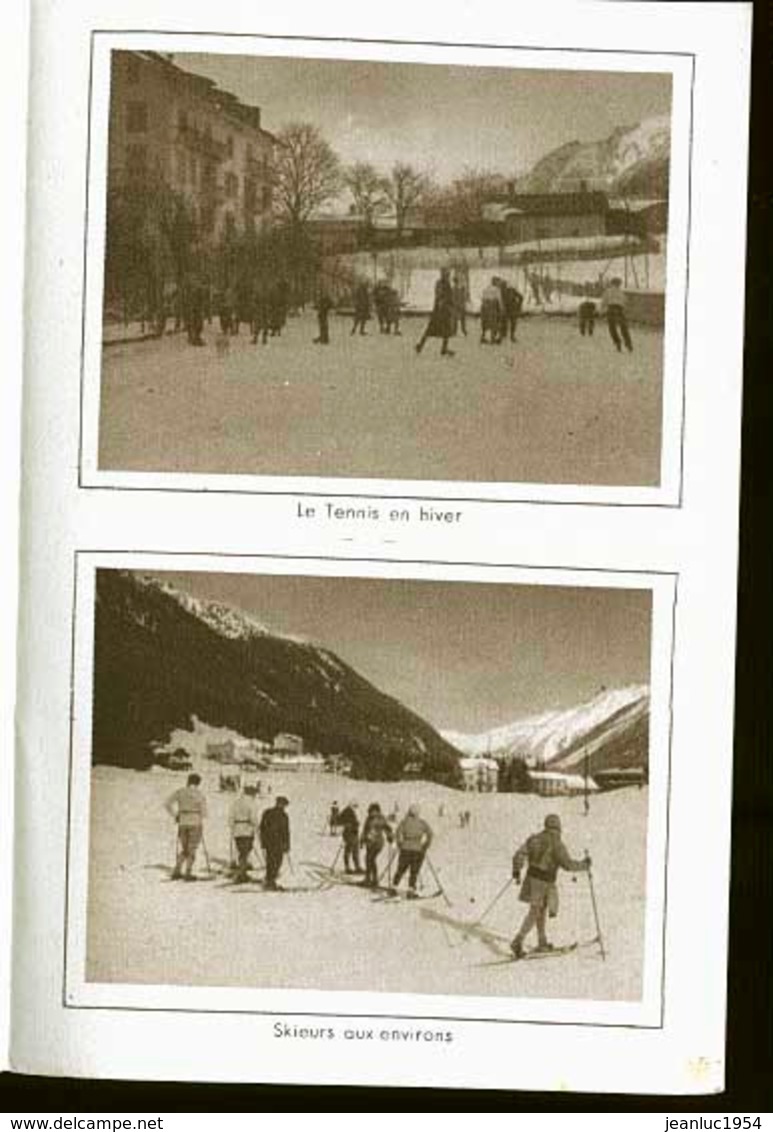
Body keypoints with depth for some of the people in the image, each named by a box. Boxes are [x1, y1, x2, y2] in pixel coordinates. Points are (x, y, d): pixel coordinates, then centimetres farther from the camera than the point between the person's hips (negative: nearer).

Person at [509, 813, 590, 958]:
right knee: (534, 913, -3)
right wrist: (584, 865, 0)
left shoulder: (534, 838, 3)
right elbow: (568, 864, -15)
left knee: (541, 910, 20)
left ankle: (542, 943, 27)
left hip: (531, 877, 6)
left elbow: (520, 854, 0)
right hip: (544, 882, -6)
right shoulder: (557, 844, -16)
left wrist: (516, 872, 10)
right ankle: (518, 941, -15)